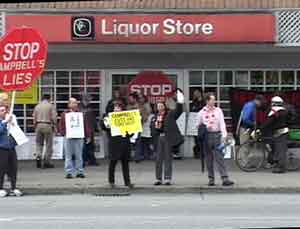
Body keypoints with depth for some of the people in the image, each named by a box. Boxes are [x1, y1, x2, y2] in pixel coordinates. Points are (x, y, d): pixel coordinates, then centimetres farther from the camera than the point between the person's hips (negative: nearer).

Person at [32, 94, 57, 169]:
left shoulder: (37, 106, 9)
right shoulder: (51, 106, -2)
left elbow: (34, 118, 9)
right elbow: (54, 117, -7)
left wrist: (35, 126, 17)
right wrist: (54, 126, 2)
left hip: (38, 125, 4)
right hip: (48, 126, -4)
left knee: (39, 144, 13)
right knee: (49, 145, 3)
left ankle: (38, 157, -6)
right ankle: (46, 162, 2)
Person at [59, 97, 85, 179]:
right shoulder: (64, 114, 6)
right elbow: (61, 125, 8)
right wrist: (63, 133, -5)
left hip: (78, 137, 0)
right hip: (68, 137, 0)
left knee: (79, 155, 5)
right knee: (68, 156, 3)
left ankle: (80, 172, 11)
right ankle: (69, 172, 7)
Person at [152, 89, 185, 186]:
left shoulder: (170, 114, 2)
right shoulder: (156, 116, 14)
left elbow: (178, 111, -14)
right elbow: (154, 128, 18)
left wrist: (180, 103, -28)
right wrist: (156, 126, -4)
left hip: (168, 138, -4)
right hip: (159, 138, 4)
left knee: (168, 158, -1)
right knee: (158, 159, 6)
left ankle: (168, 179, 3)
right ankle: (158, 179, 13)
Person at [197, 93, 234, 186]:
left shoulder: (218, 110, 7)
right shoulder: (202, 112, 7)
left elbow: (222, 123, 1)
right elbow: (199, 125, 12)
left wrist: (224, 135, -10)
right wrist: (205, 127, -9)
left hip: (216, 134, -1)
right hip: (206, 136, 1)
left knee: (219, 157, -7)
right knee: (209, 159, 5)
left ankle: (225, 178, -11)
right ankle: (211, 179, 14)